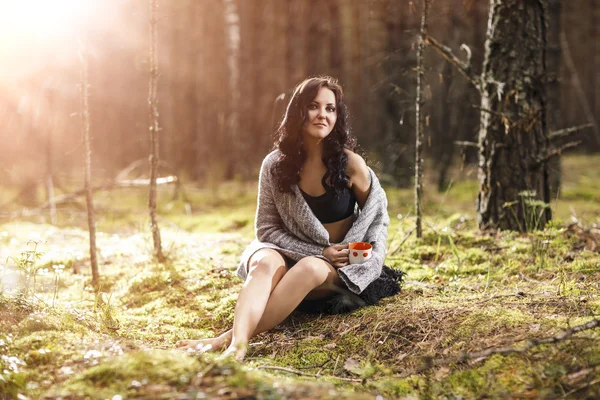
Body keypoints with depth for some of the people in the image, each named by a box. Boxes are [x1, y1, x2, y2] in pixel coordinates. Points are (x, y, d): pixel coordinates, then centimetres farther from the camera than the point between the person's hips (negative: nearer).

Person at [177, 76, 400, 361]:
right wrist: (320, 252, -15)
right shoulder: (275, 165, -6)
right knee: (266, 263, -35)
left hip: (336, 272, -1)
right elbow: (267, 228, -4)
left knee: (310, 268, -37)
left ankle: (228, 337, -47)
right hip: (288, 253, 1)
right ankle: (236, 347, -58)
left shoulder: (349, 164, -8)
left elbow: (376, 212, 7)